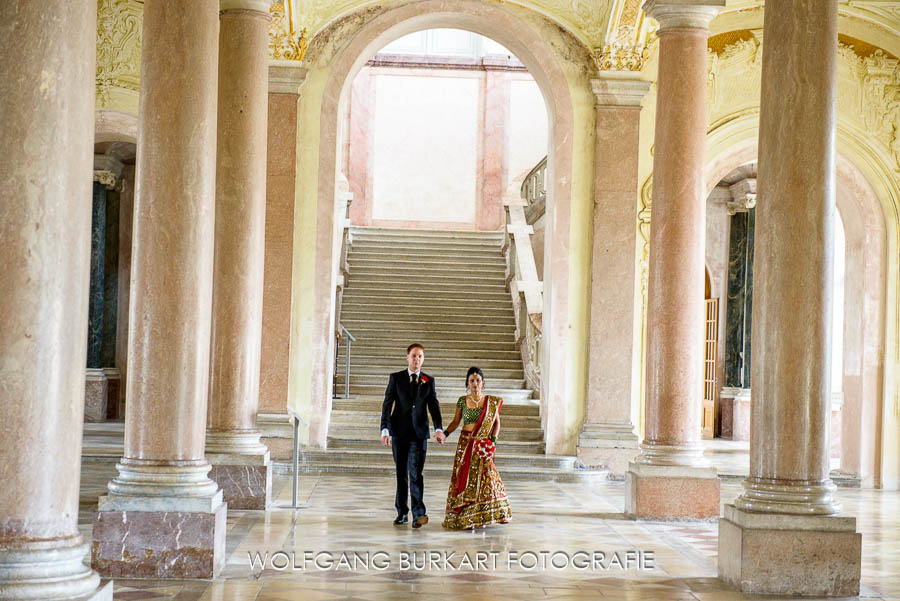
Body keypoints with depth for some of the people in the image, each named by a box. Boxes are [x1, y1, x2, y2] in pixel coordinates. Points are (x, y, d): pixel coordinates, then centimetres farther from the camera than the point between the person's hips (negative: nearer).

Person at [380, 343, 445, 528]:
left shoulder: (428, 381, 8)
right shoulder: (396, 378, 5)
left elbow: (434, 406, 3)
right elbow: (387, 404, 1)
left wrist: (438, 429, -11)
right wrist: (385, 429, -10)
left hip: (419, 432, 0)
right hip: (399, 432, 1)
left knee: (415, 472, -10)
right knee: (401, 473, 6)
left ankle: (418, 513, -14)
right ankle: (402, 512, 14)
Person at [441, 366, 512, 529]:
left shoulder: (491, 402, 1)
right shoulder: (462, 401, 3)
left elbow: (496, 422, 8)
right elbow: (456, 421, 10)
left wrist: (493, 439, -5)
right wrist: (445, 433, -5)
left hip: (482, 446, -1)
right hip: (465, 444, 1)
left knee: (484, 478, -6)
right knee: (464, 478, -1)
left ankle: (481, 517, 4)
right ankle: (463, 518, 4)